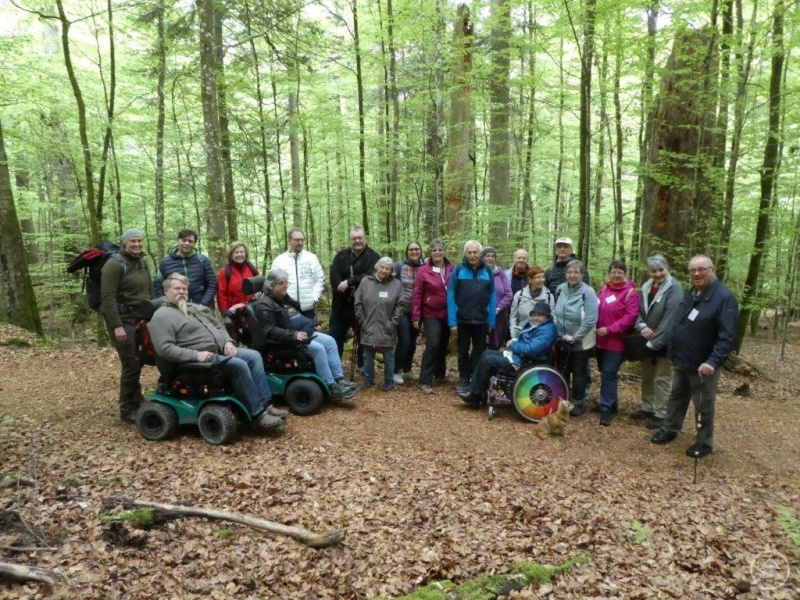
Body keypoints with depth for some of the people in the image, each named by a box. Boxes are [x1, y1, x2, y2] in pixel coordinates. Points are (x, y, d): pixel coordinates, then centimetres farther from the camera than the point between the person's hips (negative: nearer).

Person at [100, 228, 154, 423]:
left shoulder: (142, 262, 14)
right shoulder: (115, 264, -10)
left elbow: (150, 291, 21)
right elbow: (107, 297, -16)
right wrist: (117, 325, -21)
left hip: (141, 318, 7)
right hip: (123, 319, -7)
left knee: (139, 361, 13)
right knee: (131, 364, -8)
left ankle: (134, 398, 30)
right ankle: (127, 409, 4)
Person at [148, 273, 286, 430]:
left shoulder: (196, 307, 20)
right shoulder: (162, 316, -7)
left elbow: (218, 326, 23)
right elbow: (165, 348, -18)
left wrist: (227, 341, 2)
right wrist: (196, 355, -24)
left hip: (221, 350, 9)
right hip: (200, 359, -9)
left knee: (254, 356, -8)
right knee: (239, 365, -26)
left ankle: (265, 404, -10)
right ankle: (258, 413, -20)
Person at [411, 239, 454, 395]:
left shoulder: (452, 269, -1)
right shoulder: (423, 270, -7)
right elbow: (417, 295, -6)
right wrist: (415, 317, -8)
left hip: (448, 314, 4)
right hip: (431, 314, -3)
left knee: (443, 345, 16)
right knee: (432, 345, -13)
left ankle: (440, 372, 37)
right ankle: (425, 381, -7)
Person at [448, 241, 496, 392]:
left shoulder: (488, 272, 0)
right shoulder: (457, 271, -5)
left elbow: (492, 298, 0)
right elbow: (451, 297, -7)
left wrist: (491, 322, -4)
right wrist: (452, 321, -12)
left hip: (481, 320, 1)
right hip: (462, 320, -1)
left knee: (479, 351, 12)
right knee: (463, 351, 14)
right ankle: (463, 379, 27)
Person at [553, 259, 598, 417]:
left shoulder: (588, 292, -17)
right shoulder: (560, 289, -2)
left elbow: (591, 319, -21)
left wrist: (574, 337, -20)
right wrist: (559, 333, 2)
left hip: (581, 343, -4)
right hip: (562, 341, 5)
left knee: (578, 373, 10)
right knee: (562, 372, 16)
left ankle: (578, 403, 26)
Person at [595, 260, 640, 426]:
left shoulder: (630, 292, -9)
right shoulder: (604, 289, 10)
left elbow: (631, 316, -18)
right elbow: (597, 310, 18)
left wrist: (609, 329, -22)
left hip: (616, 342, -6)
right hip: (600, 340, 6)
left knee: (608, 374, -7)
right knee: (606, 373, 14)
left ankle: (606, 408, 2)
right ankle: (611, 403, 29)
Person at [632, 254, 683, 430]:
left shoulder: (674, 288, -16)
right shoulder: (646, 287, 6)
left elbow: (670, 319, -22)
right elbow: (638, 311, 8)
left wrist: (655, 342, -21)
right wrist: (642, 326, -13)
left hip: (663, 343, -7)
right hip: (645, 341, 7)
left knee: (662, 378, 4)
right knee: (647, 377, 18)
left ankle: (661, 414, 15)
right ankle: (647, 408, 32)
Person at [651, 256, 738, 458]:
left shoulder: (724, 297, -18)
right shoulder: (689, 295, 8)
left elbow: (727, 336, -24)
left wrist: (713, 361, -33)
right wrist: (673, 354, 14)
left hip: (703, 365, -7)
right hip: (681, 361, 7)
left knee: (703, 406, 7)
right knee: (677, 397, 19)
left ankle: (704, 443, 23)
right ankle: (669, 430, 34)